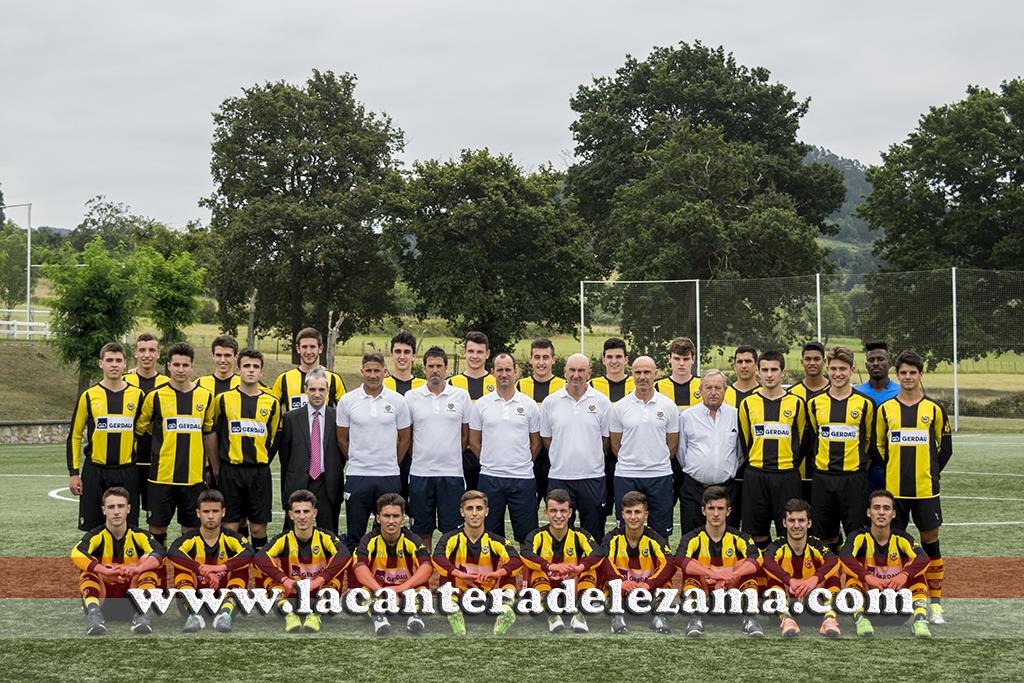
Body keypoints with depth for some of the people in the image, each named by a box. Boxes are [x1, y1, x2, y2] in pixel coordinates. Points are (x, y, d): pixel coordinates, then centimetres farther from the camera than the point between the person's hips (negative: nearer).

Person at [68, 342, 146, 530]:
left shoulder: (137, 395, 3)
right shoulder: (89, 396, 0)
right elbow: (74, 436, 5)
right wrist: (74, 472, -1)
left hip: (127, 472, 1)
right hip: (95, 472, -1)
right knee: (92, 529, 3)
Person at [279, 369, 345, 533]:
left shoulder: (337, 417, 3)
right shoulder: (291, 418, 5)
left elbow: (343, 451, 8)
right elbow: (284, 454, 8)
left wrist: (335, 479, 4)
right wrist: (285, 488, 8)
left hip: (328, 487, 0)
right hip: (297, 486, 0)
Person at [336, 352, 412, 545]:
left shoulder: (398, 401, 2)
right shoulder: (347, 401, 1)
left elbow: (405, 438, 10)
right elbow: (342, 439, 9)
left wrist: (392, 463, 10)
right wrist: (357, 460, 12)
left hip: (389, 476, 0)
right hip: (357, 476, 0)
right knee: (355, 534, 4)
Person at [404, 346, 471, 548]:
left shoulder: (461, 396, 3)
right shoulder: (412, 397, 4)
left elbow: (466, 434, 10)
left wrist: (452, 456, 7)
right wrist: (419, 455, 9)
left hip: (452, 472, -1)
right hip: (420, 472, 1)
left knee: (452, 530, 0)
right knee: (422, 530, 7)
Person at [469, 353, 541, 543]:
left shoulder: (529, 404, 3)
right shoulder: (481, 404, 3)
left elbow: (536, 442, 10)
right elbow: (474, 442, 9)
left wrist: (523, 464, 9)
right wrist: (491, 462, 9)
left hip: (522, 478, 0)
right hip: (490, 477, 1)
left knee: (526, 534, 2)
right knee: (490, 533, 7)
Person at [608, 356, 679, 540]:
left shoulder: (668, 406, 2)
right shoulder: (620, 407, 2)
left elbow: (672, 444, 8)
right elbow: (615, 444, 8)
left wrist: (656, 462, 9)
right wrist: (632, 461, 10)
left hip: (660, 476, 0)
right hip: (626, 476, 0)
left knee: (661, 532, 5)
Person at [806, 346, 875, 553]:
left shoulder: (865, 403, 0)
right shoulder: (815, 403, 6)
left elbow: (870, 440, 9)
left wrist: (862, 464, 7)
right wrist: (816, 463, 13)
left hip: (854, 478, -2)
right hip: (822, 477, 2)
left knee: (855, 532, -2)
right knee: (825, 532, 8)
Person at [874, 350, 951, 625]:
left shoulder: (934, 409, 3)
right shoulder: (885, 409, 4)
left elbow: (945, 447, 10)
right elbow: (878, 447, 11)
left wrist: (930, 473, 7)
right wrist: (893, 472, 7)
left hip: (925, 489, -1)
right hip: (894, 489, 1)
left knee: (931, 542, 2)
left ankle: (936, 604, 10)